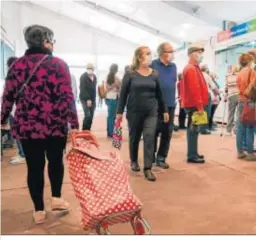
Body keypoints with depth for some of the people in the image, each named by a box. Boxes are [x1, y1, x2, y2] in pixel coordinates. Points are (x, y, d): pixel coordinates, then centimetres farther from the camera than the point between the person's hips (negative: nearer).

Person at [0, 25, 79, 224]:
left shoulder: (18, 65, 5)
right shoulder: (58, 64, -5)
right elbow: (66, 97, -11)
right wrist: (74, 124, -9)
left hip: (26, 126, 2)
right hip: (55, 125, -2)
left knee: (34, 167, 10)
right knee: (56, 161, 21)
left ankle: (39, 211, 18)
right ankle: (56, 198, 24)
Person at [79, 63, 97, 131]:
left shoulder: (94, 76, 11)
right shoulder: (83, 76, -9)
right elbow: (83, 89, -16)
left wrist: (94, 98, 12)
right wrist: (88, 99, -21)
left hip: (92, 99, 6)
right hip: (85, 99, -6)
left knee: (91, 117, 6)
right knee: (88, 116, -13)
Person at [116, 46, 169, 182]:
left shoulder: (154, 74, 4)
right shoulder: (130, 74, -5)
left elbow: (159, 94, 10)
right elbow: (123, 93, -3)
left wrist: (164, 110, 11)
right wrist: (120, 111, -5)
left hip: (151, 112, 2)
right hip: (134, 112, -1)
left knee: (149, 138, -7)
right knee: (134, 138, 12)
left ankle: (148, 168, -2)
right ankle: (134, 161, 34)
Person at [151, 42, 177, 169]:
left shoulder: (173, 66, 11)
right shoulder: (153, 65, -6)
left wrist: (172, 99, 15)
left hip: (170, 105, 5)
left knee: (167, 133, 8)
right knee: (153, 133, 4)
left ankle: (161, 158, 20)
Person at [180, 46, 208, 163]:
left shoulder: (193, 68, 19)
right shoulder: (191, 69, -14)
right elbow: (194, 89, -22)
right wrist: (199, 106, -21)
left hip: (194, 104, 10)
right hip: (194, 105, -10)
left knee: (193, 129, 14)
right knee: (193, 129, -6)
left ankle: (193, 153, 23)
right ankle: (192, 156, -1)